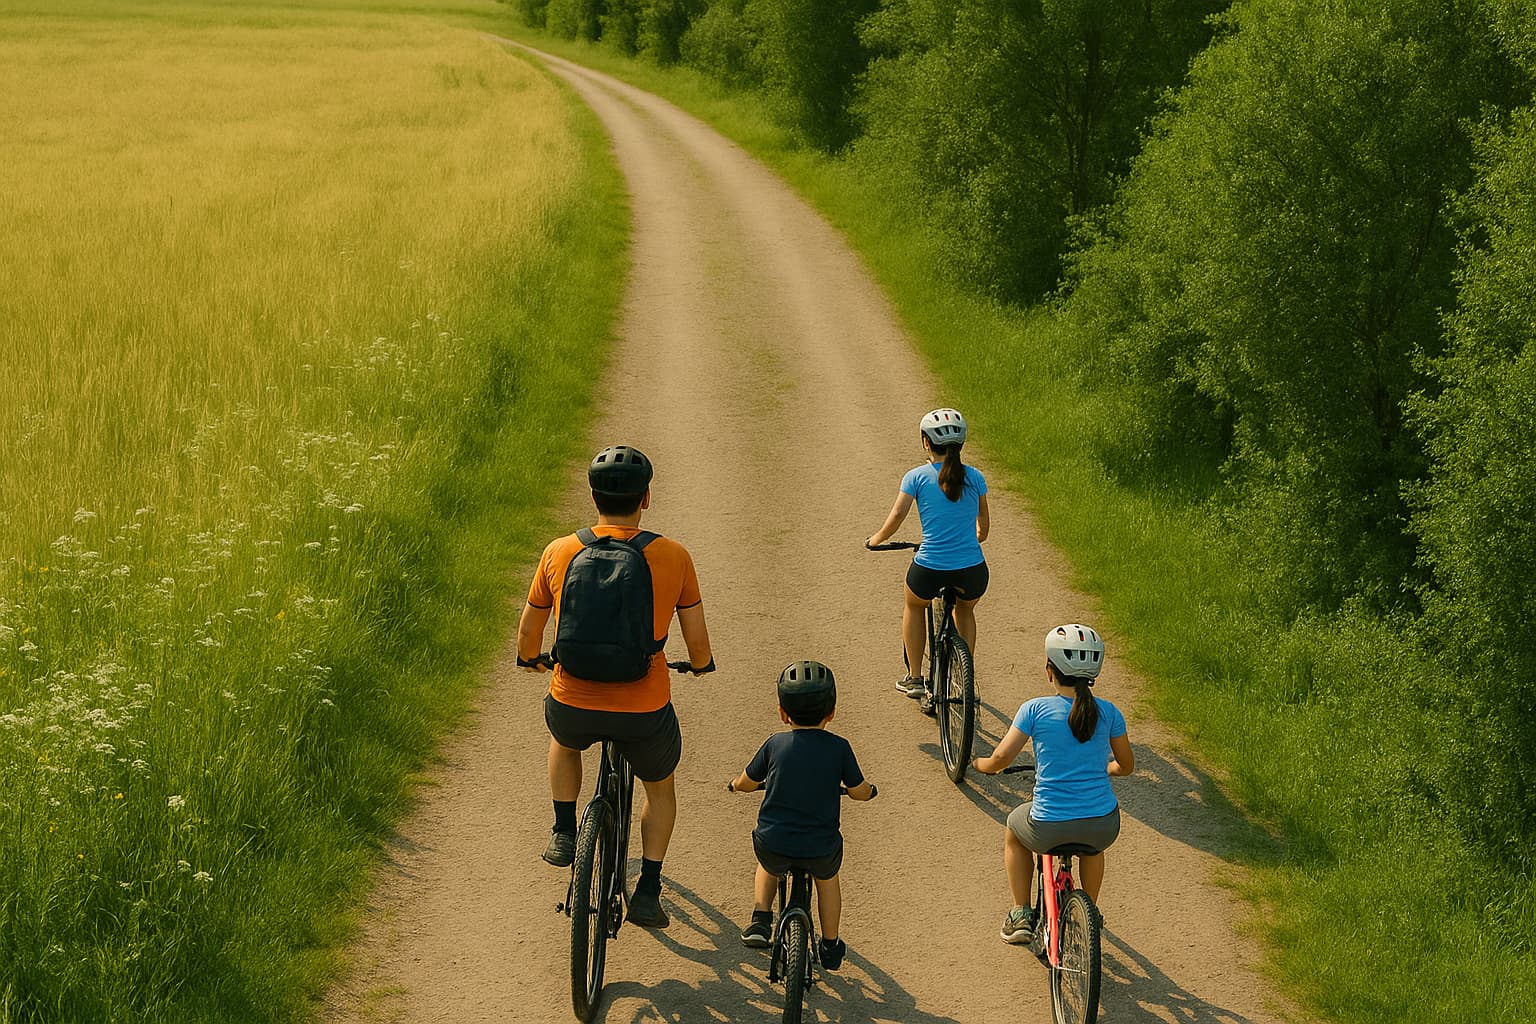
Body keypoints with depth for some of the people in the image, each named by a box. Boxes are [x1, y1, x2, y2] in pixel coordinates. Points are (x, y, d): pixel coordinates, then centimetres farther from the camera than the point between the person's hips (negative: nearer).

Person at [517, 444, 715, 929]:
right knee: (659, 786, 30)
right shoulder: (672, 557, -6)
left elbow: (529, 631, 11)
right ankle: (647, 892, 26)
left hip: (573, 709, 1)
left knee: (564, 741, 39)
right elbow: (697, 641, 1)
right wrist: (702, 665, 24)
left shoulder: (559, 552, -1)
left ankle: (564, 834, 33)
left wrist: (529, 659, 34)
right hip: (644, 713, -1)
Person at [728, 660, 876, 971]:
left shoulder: (775, 744, 1)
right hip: (820, 849, -1)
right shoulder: (838, 748, -3)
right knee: (827, 877, 32)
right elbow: (860, 792, 4)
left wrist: (737, 784, 37)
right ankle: (830, 946, 37)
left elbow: (747, 782, 13)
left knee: (769, 866, 36)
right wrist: (868, 787, 29)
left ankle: (760, 920, 19)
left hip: (773, 844, 1)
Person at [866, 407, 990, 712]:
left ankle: (914, 679, 36)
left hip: (929, 571, -2)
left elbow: (897, 516, -9)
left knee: (914, 606, 34)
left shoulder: (917, 477, -2)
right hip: (972, 572, 2)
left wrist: (876, 539, 10)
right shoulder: (974, 477, 6)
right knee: (965, 610, 36)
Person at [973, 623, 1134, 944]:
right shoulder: (1108, 713, 1)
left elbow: (1001, 758, -8)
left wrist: (979, 764, 15)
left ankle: (1021, 915, 29)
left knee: (1013, 829, 34)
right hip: (1102, 828, 2)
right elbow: (1126, 766, 12)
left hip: (1049, 830, -2)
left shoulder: (1035, 709, -7)